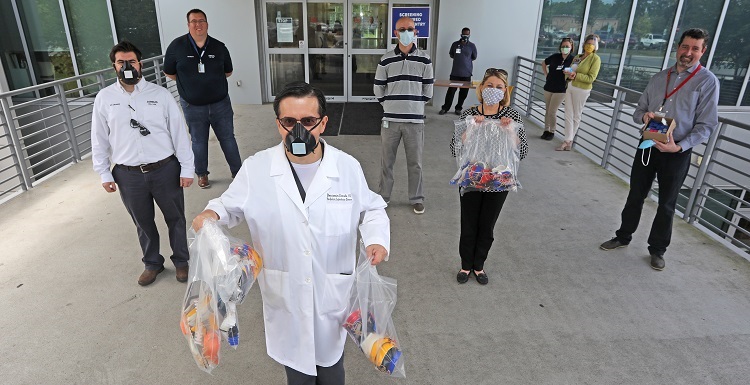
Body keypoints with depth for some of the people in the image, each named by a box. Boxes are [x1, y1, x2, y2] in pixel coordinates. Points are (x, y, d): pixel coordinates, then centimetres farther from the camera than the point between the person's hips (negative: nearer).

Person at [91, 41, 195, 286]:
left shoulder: (160, 94, -4)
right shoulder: (104, 98, 2)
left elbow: (179, 132, -3)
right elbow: (99, 139, 7)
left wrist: (187, 168, -5)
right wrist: (104, 174, 6)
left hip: (165, 169, -1)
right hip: (128, 174, 2)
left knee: (175, 218, 12)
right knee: (143, 222, 16)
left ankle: (181, 261, 33)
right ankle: (152, 263, 38)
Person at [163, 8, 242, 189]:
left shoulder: (219, 47, -2)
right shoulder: (177, 46, -7)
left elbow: (228, 72, 10)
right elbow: (169, 73, 4)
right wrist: (188, 81, 3)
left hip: (220, 104, 1)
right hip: (193, 107, -1)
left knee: (228, 139, 9)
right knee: (199, 142, 12)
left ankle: (237, 171, 23)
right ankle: (202, 174, 29)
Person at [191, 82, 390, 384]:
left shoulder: (348, 167, -11)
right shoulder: (255, 169, -12)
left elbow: (371, 209, 3)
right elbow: (231, 205, 4)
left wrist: (377, 238, -15)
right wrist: (211, 214, -17)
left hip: (333, 291, 0)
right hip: (284, 293, 0)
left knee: (330, 360, 23)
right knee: (295, 359, 24)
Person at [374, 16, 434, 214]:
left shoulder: (424, 59, 1)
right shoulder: (386, 60, 1)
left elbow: (428, 90, 7)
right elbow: (378, 89, 8)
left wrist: (415, 105, 10)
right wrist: (391, 105, 9)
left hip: (415, 119, 0)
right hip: (390, 119, 1)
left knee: (415, 163, 7)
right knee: (387, 160, 10)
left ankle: (417, 198, 22)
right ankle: (383, 195, 26)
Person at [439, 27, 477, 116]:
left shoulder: (472, 46, 2)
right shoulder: (455, 44, 4)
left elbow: (474, 58, 13)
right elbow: (451, 55, 17)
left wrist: (466, 60, 5)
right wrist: (458, 59, 5)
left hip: (466, 73, 0)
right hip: (455, 72, 0)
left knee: (464, 92, 5)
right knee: (451, 90, -2)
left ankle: (458, 108, 19)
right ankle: (445, 108, 7)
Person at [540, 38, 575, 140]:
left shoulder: (573, 60, -9)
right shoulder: (555, 57, 1)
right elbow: (544, 63, 18)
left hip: (560, 90, -4)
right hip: (548, 88, 4)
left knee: (552, 112, -4)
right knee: (547, 111, 10)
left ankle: (552, 132, 12)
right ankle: (546, 130, 23)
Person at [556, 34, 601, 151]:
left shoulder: (595, 59, -8)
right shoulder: (577, 57, 10)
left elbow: (591, 78, -14)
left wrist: (575, 75, -22)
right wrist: (568, 73, -5)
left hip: (582, 90, -6)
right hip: (570, 87, 6)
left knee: (576, 116, 6)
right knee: (568, 115, 2)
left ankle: (569, 140, 13)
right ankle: (568, 140, 5)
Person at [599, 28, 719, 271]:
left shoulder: (707, 81, -7)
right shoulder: (659, 77, 7)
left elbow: (706, 124, -10)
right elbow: (638, 111, 11)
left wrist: (680, 146, -23)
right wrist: (645, 116, -13)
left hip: (677, 153, -4)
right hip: (648, 146, 4)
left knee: (666, 204, 9)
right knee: (635, 196, 13)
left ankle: (657, 249, 25)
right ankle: (623, 236, 30)